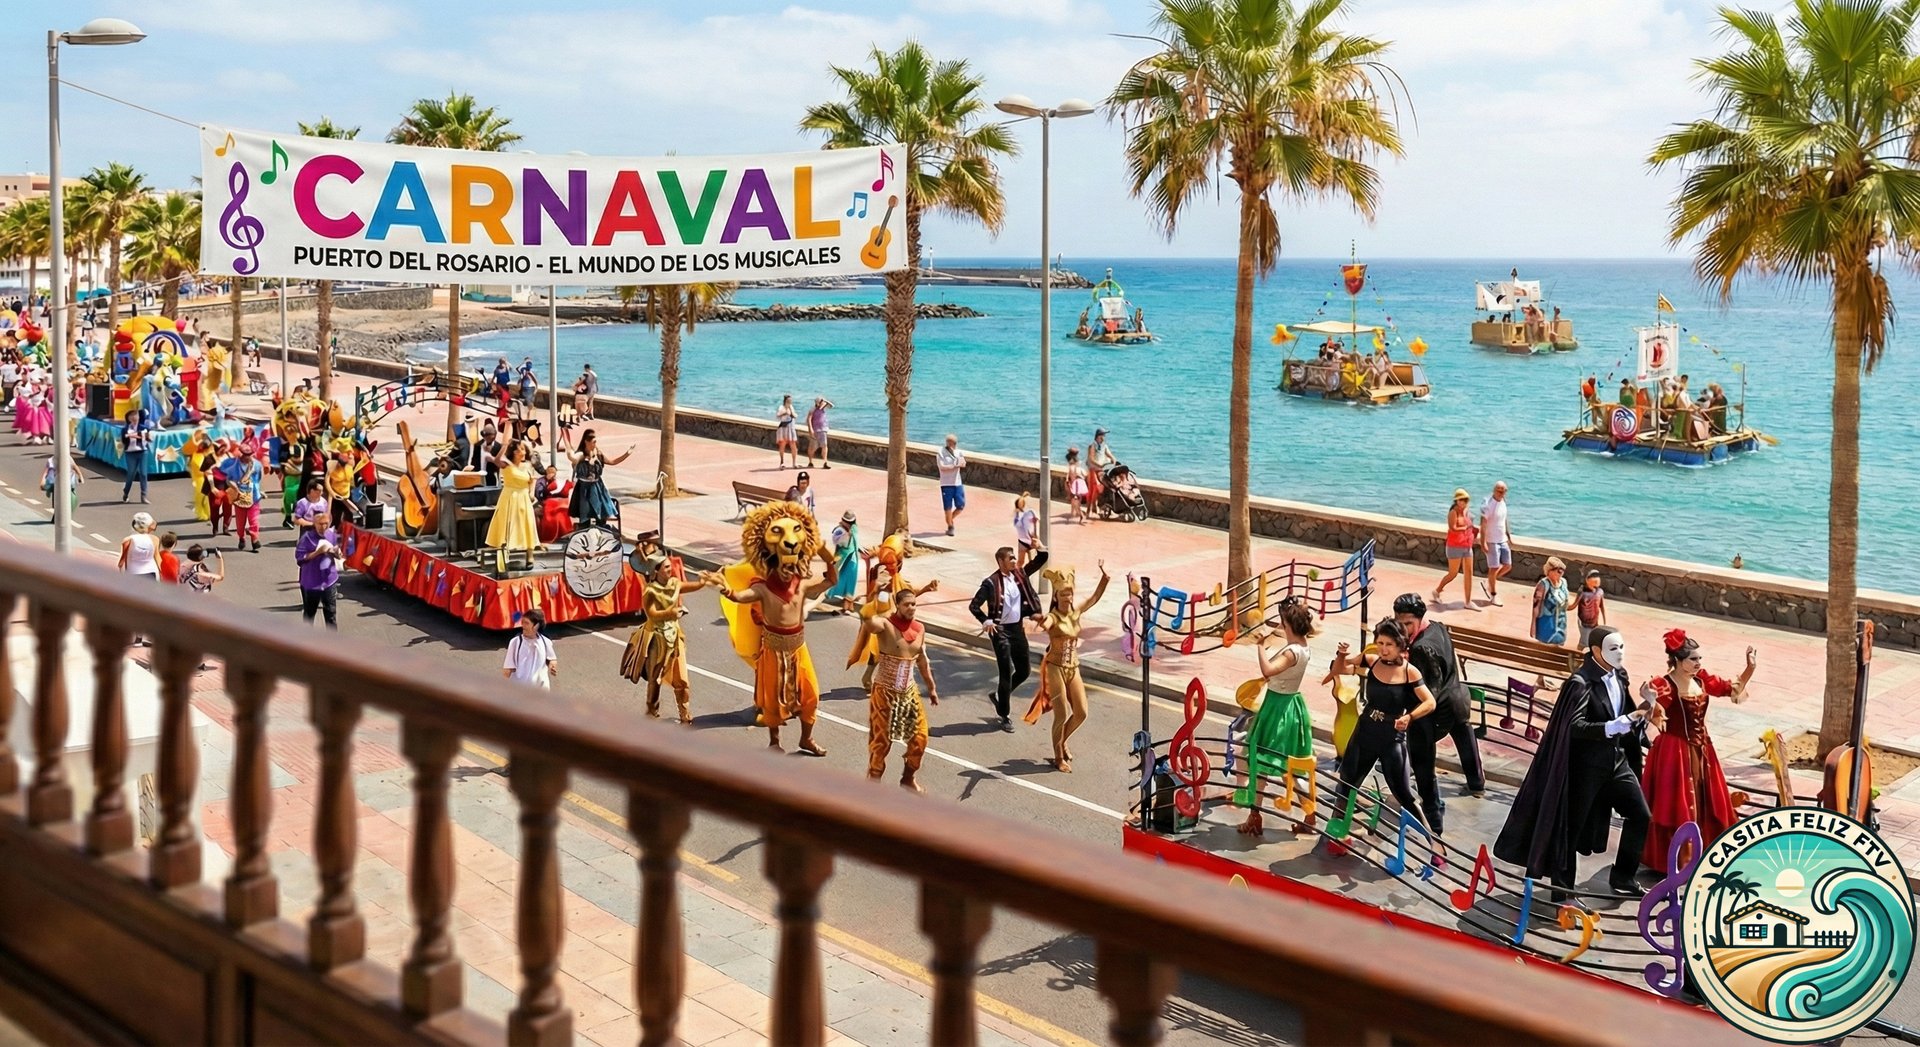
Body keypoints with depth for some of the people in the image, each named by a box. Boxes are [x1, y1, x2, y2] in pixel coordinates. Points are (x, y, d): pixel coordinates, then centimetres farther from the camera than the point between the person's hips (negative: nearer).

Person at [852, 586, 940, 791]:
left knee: (920, 737, 9)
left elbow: (922, 660, 16)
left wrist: (931, 688, 20)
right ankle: (873, 781, 21)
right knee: (881, 739, 3)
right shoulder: (885, 624, -17)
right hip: (884, 691, -6)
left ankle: (908, 778, 31)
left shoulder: (919, 629, 3)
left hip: (909, 691, 6)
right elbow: (868, 621, -42)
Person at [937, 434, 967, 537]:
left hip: (958, 483, 5)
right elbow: (942, 467, -17)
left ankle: (950, 520, 29)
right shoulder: (941, 453, -7)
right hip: (946, 484, -5)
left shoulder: (958, 452, 8)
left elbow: (963, 464, -5)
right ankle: (950, 527, 13)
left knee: (961, 506, 4)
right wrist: (955, 466, -14)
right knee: (948, 507, -1)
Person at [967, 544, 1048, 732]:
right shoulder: (991, 582, -12)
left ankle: (1000, 695, 33)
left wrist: (1040, 549, -11)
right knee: (1006, 673, -3)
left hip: (1017, 628, 6)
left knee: (1024, 669, 10)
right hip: (1000, 630, -6)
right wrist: (986, 621, -21)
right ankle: (1005, 716, 8)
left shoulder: (1020, 574, 5)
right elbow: (974, 606, -11)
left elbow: (1040, 561, 7)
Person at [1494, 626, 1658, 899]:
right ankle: (1562, 890, 18)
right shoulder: (1581, 683, -22)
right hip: (1587, 766, -7)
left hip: (1617, 760, 7)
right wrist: (1619, 725, -37)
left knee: (1641, 816, 8)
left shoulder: (1619, 675, 1)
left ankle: (1622, 878, 26)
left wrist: (1642, 714, -6)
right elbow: (1576, 726, -31)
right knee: (1572, 826, 5)